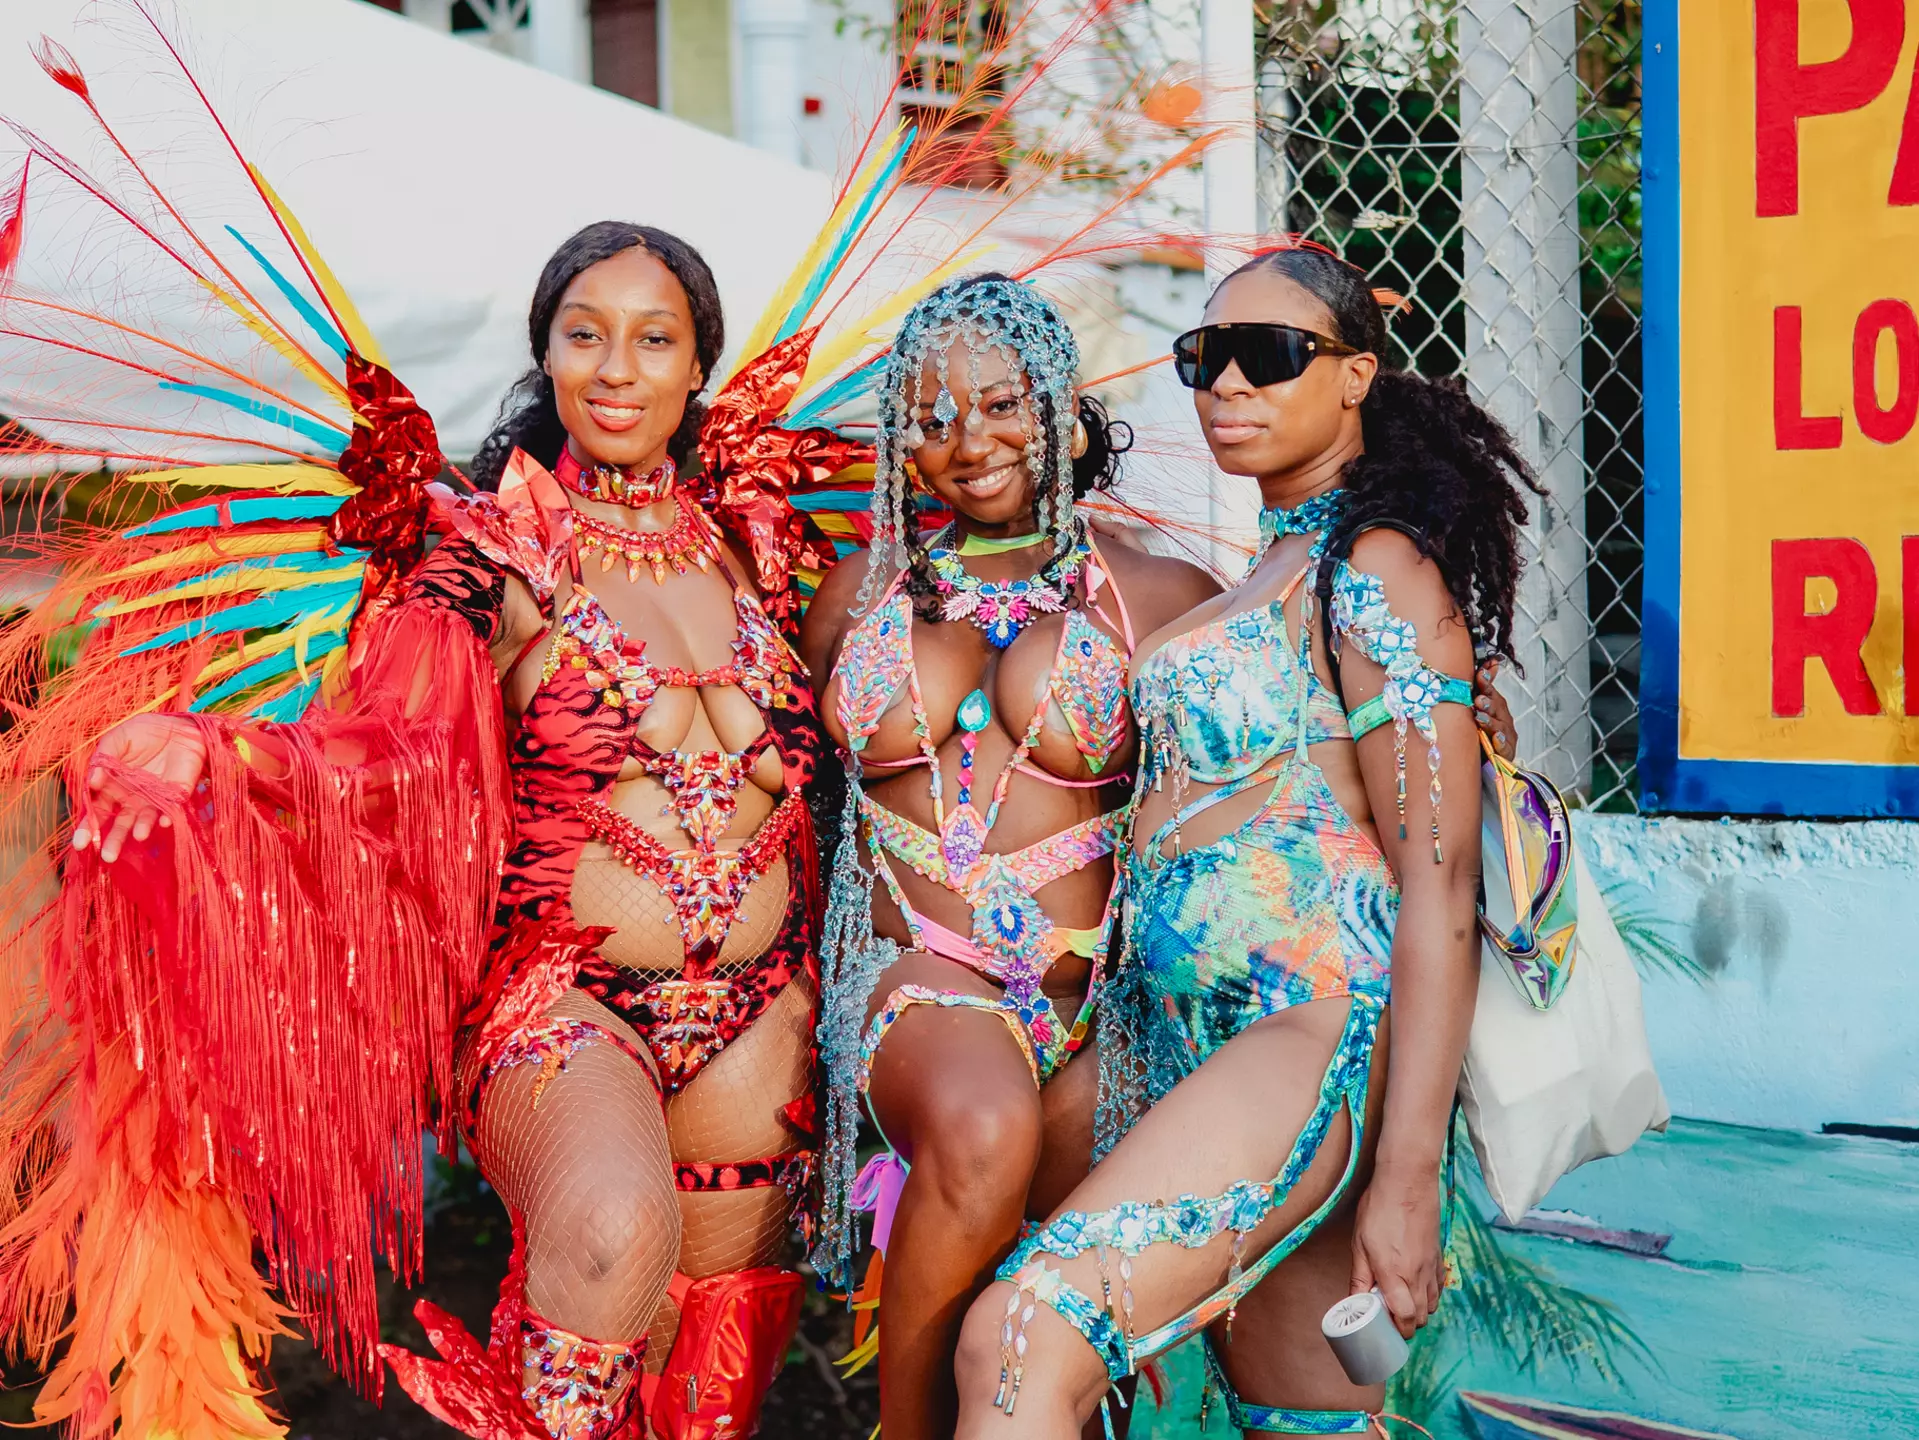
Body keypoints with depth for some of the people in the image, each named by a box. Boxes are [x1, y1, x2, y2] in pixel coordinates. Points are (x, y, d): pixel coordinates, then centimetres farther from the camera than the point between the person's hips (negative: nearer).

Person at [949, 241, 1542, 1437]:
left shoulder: (1377, 574, -8)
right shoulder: (1273, 574, 20)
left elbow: (1439, 885, -13)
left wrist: (1407, 1180, -17)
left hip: (1317, 1028, -9)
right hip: (1204, 1039, 9)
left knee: (1022, 1339, -23)